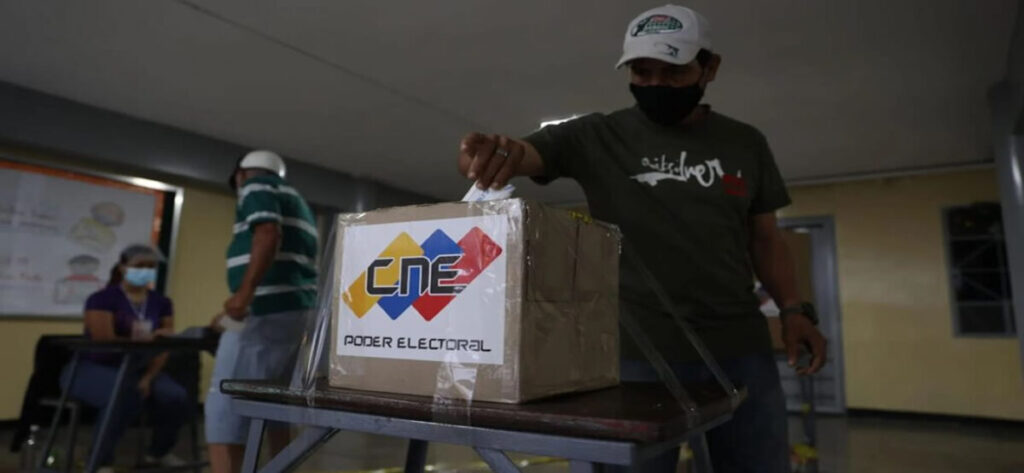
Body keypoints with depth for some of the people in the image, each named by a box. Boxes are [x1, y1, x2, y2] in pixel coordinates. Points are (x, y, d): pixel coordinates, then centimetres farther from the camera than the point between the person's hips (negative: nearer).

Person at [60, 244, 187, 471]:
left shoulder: (161, 303, 3)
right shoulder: (102, 298, -11)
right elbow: (105, 341, -21)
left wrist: (148, 378, -17)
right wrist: (146, 341, -29)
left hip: (136, 369, 5)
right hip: (93, 368, -5)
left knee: (176, 397, -19)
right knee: (124, 394, -37)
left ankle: (158, 452, 9)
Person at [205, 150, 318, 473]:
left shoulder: (255, 187, 2)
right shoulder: (296, 200, 27)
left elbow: (269, 234, -18)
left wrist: (244, 293, -28)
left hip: (267, 312, -9)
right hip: (298, 311, 9)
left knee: (224, 404, -8)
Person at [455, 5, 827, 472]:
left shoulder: (745, 143, 10)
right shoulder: (596, 136, -1)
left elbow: (764, 238, 15)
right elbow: (519, 154, -12)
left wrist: (793, 309, 1)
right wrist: (488, 151, -36)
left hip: (740, 347, 4)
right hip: (637, 349, -3)